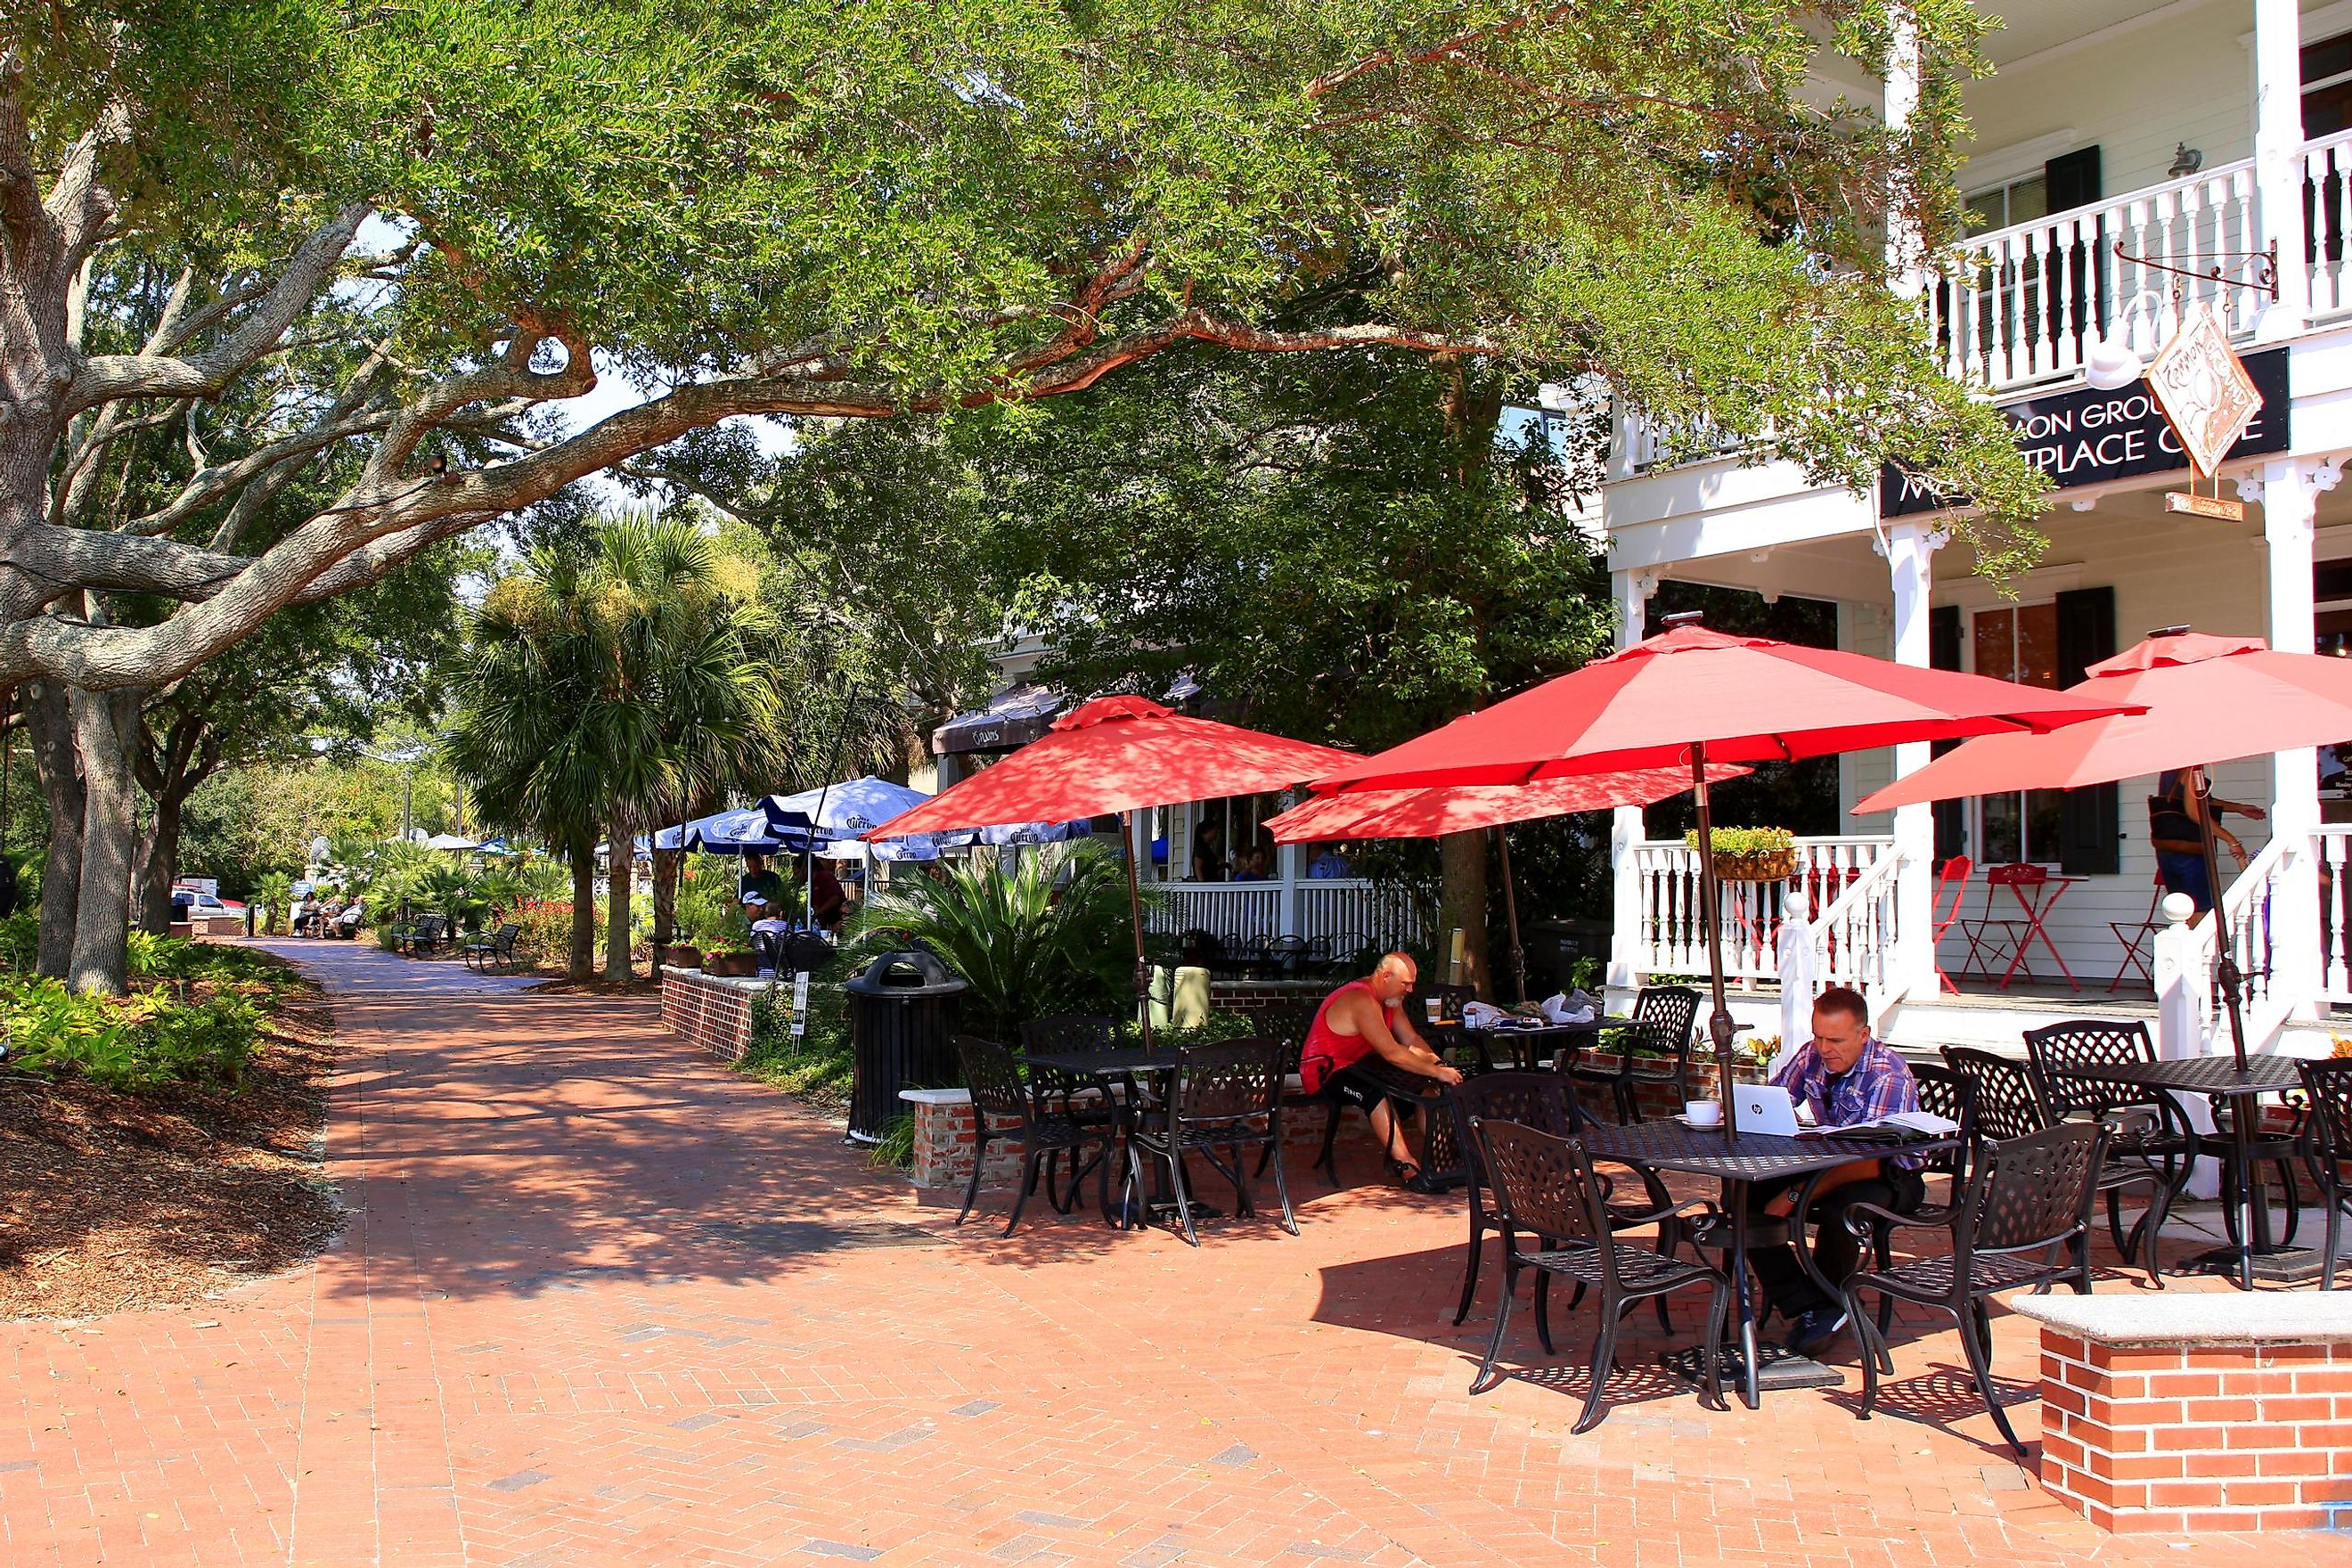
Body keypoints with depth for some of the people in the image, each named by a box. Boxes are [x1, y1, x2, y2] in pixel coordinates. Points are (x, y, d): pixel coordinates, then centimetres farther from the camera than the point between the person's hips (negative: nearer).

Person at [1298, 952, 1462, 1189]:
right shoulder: (1361, 1001, -26)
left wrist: (1437, 1063, -10)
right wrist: (1437, 1072, -27)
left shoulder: (1391, 998, 7)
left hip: (1360, 1066, 10)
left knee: (1422, 1086, 0)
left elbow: (1412, 1040, 9)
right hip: (1326, 1073, -10)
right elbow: (1392, 1053, -30)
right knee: (1377, 1091, -38)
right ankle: (1406, 1166, -39)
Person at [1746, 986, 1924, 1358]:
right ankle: (1804, 1306, -12)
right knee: (1746, 1195, -17)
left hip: (1891, 1175, -6)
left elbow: (1870, 1163, -30)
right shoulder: (1811, 1056, -5)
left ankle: (1827, 1305, -9)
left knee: (1839, 1208, -38)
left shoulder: (1889, 1077, -23)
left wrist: (1794, 1196, -35)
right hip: (1833, 1163, 6)